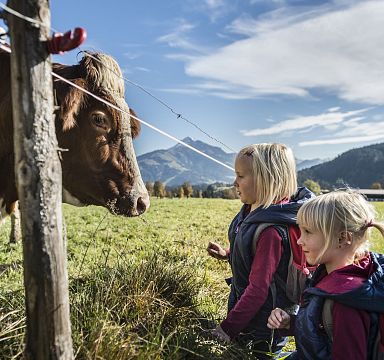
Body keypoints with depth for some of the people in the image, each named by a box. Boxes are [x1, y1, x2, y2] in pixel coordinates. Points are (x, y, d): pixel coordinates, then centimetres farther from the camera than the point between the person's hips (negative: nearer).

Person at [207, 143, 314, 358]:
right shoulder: (253, 211, -3)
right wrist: (227, 255, 0)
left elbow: (258, 289, -29)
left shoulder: (271, 230, -32)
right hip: (244, 303, 8)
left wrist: (228, 328, -24)